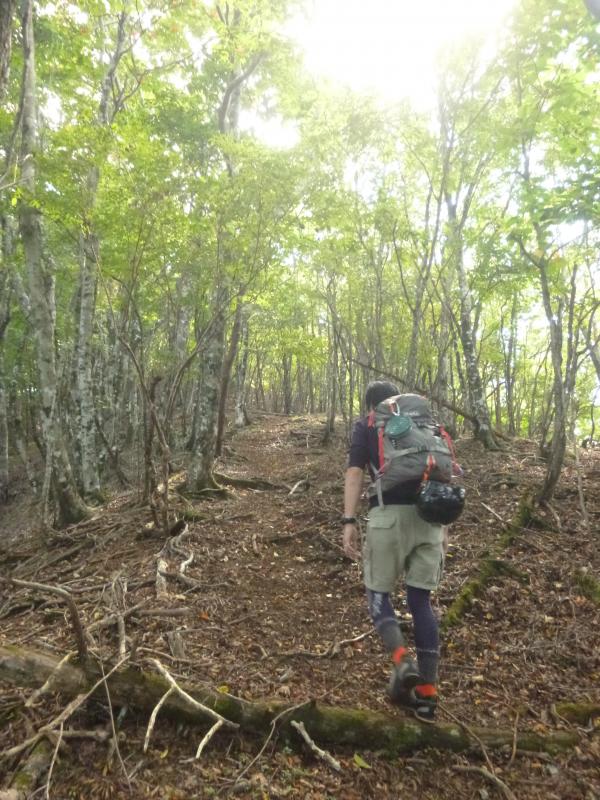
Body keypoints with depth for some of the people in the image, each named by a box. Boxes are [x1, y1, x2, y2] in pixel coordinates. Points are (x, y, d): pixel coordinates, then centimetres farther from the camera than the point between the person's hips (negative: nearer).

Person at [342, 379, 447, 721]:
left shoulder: (366, 425, 11)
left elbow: (355, 473, -2)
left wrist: (349, 521, -5)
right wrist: (443, 525, 21)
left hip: (389, 514, -4)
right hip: (428, 515, 4)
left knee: (379, 592, 12)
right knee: (422, 600, 11)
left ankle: (403, 661, -10)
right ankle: (428, 692, 10)